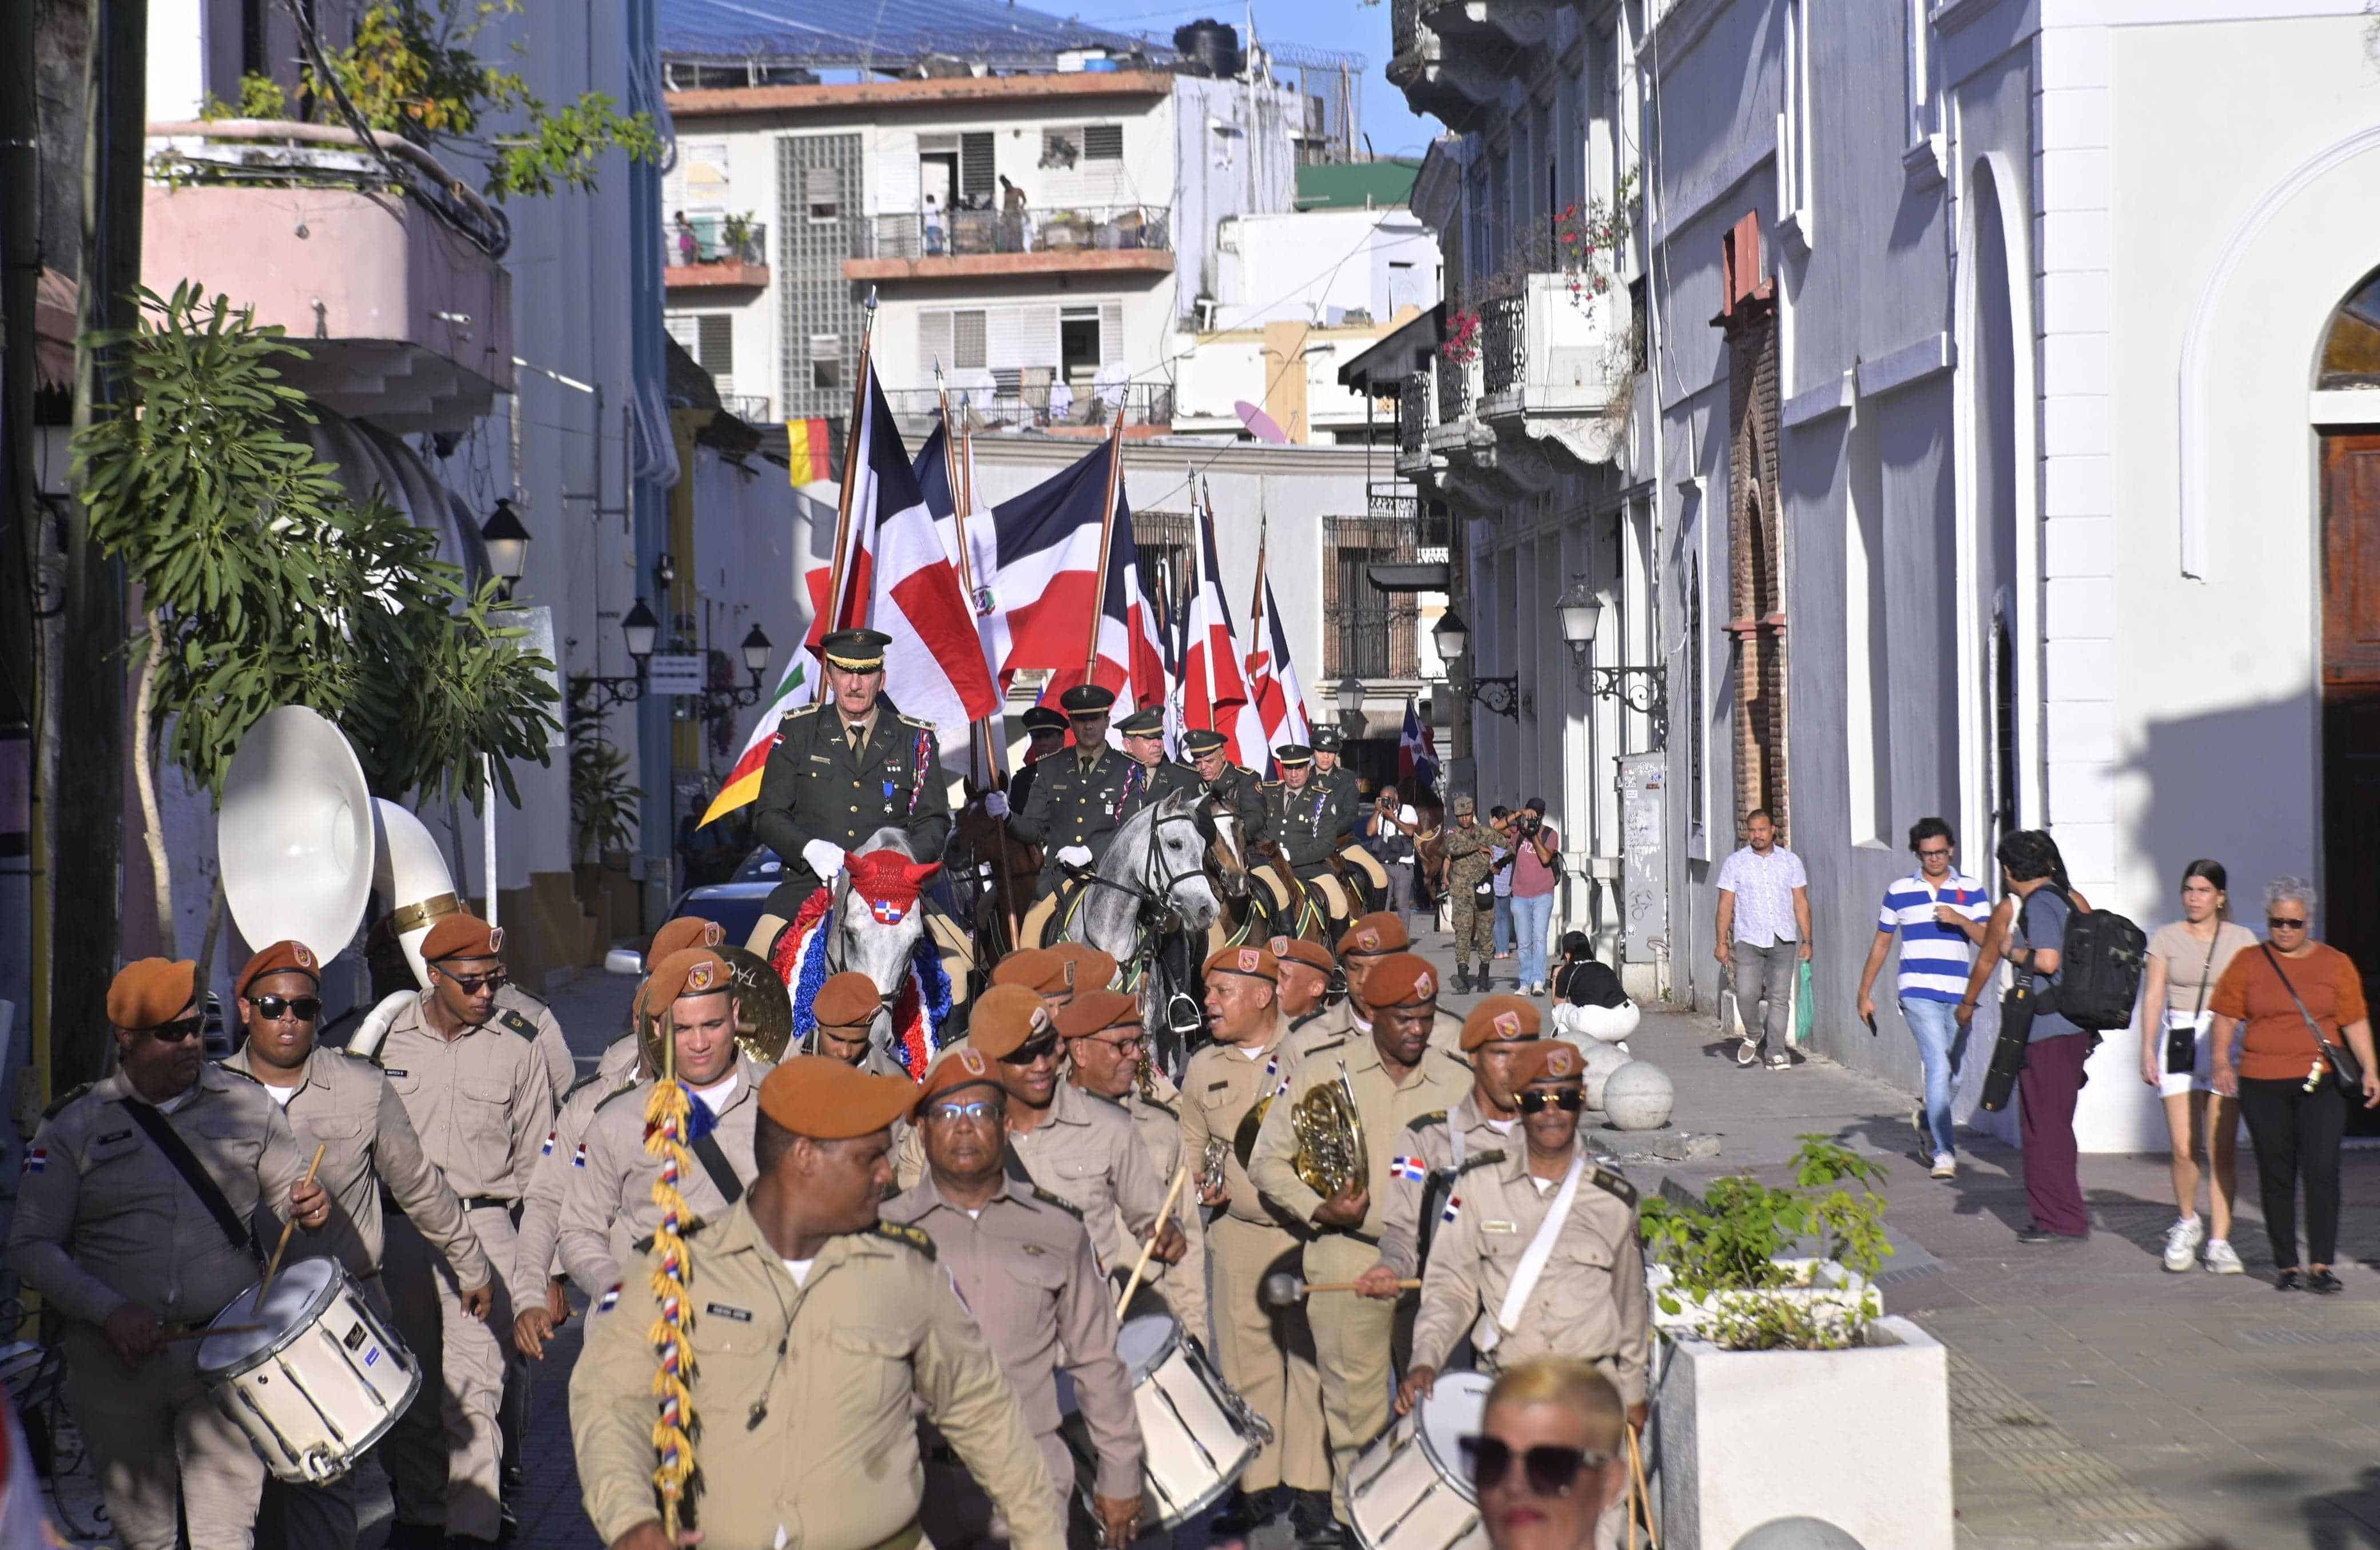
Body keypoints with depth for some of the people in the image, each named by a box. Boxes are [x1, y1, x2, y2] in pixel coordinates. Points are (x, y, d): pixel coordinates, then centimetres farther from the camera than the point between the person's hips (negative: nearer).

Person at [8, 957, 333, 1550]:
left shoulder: (246, 1103, 6)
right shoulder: (73, 1127, 1)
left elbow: (289, 1194, 18)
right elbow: (30, 1245, -2)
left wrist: (309, 1208, -8)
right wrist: (109, 1310, -17)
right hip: (115, 1360, 0)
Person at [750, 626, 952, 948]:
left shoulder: (915, 739, 11)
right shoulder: (798, 729, 10)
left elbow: (933, 823, 9)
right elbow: (768, 815, 7)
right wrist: (810, 848, -13)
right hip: (810, 884, 0)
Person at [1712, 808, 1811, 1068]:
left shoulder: (1791, 861, 9)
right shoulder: (1735, 862, 5)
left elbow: (1801, 902, 10)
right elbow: (1726, 904, 5)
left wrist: (1807, 940, 4)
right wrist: (1722, 942, -2)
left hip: (1784, 941, 1)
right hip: (1748, 940, -1)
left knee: (1779, 998, -3)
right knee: (1746, 995, -14)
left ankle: (1775, 1053, 3)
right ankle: (1753, 1036, 13)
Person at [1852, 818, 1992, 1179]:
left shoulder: (1972, 890, 8)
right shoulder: (1899, 892, 7)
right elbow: (1881, 945, 15)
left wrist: (1960, 920, -17)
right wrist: (1865, 994, 14)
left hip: (1959, 995, 3)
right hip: (1918, 991, -2)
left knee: (1953, 1076, 11)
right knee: (1939, 1067, -16)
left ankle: (1926, 1119, 41)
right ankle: (1944, 1153, -16)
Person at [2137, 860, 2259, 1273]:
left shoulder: (2242, 939, 6)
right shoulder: (2165, 938, 7)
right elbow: (2153, 995, 2)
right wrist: (2147, 1049, -7)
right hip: (2179, 1043, 0)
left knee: (2222, 1150, -4)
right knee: (2184, 1149, -7)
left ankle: (2219, 1241, 4)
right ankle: (2187, 1223, 18)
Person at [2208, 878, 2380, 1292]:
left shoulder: (2335, 963, 8)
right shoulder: (2248, 964, 8)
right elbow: (2226, 1015, 8)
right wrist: (2222, 1060, -6)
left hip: (2321, 1083, -1)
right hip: (2262, 1085, 1)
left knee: (2322, 1170, -11)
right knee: (2276, 1176, 3)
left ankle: (2321, 1265, -9)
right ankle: (2285, 1265, 12)